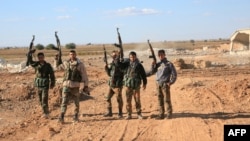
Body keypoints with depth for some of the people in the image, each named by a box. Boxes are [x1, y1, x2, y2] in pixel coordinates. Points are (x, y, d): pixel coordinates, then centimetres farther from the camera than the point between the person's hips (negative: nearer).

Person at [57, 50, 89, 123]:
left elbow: (84, 75, 1)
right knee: (64, 101, -7)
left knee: (76, 102, 8)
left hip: (75, 86, -1)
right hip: (66, 85, 1)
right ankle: (61, 117, -12)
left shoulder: (80, 64, 0)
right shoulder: (65, 63, 9)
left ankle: (75, 117, 22)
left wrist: (86, 85, -1)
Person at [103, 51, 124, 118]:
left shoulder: (120, 63, -9)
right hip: (111, 85, 8)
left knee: (119, 99, -1)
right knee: (108, 98, 8)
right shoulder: (112, 63, 13)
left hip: (118, 85, -8)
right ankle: (109, 112, 18)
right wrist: (106, 68, 1)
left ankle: (120, 113, 9)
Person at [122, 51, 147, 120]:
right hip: (128, 85, 1)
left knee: (137, 100, 2)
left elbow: (143, 74, 8)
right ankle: (129, 114, 12)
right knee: (128, 100, 4)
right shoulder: (126, 64, 5)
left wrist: (144, 83, 8)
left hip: (136, 85, -1)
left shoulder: (139, 65, 2)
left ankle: (139, 114, 13)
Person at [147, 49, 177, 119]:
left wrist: (171, 82, -9)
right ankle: (161, 114, 12)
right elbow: (152, 72, 11)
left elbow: (174, 74, -3)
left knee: (167, 99, -5)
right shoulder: (158, 64, 15)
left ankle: (169, 114, 1)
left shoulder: (169, 64, -1)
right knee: (160, 100, 7)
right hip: (158, 84, 5)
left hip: (165, 84, -5)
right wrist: (153, 65, -3)